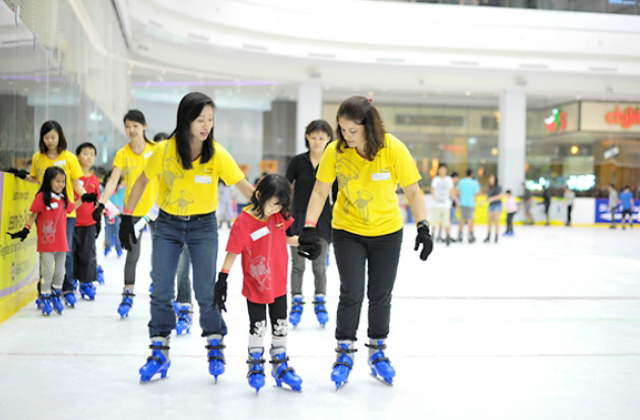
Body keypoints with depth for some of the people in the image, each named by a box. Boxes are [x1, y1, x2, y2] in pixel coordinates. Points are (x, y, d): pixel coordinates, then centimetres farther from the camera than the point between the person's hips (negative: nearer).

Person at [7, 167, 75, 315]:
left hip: (61, 242, 6)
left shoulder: (63, 198, 10)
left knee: (60, 271, 11)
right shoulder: (41, 197, -8)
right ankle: (44, 298, 10)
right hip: (46, 242, -6)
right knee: (47, 271, -3)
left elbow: (71, 208, 26)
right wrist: (25, 230, -10)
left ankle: (56, 295, 26)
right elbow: (33, 215, -6)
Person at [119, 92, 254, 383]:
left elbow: (245, 187, -13)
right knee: (161, 291, 1)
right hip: (167, 225, 1)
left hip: (203, 227, -1)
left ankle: (215, 347, 18)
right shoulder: (164, 150, -14)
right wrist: (127, 218, -1)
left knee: (205, 291, -4)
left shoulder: (217, 154, -15)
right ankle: (160, 353, 15)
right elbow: (142, 182, -1)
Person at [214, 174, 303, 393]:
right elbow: (232, 252, -18)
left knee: (280, 326, 14)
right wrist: (222, 280, -20)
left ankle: (280, 366, 29)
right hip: (255, 285, -5)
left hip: (279, 283, 5)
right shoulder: (243, 222, -21)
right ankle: (255, 366, 27)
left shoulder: (279, 215, -5)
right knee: (257, 328, 7)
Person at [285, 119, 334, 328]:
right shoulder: (298, 161, -1)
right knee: (297, 264, 4)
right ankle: (296, 304, 13)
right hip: (299, 217, 0)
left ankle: (320, 304, 18)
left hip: (322, 219, 0)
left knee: (319, 265, 5)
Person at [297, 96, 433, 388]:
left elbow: (413, 191, -9)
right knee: (351, 293, -4)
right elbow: (320, 191, -8)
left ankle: (377, 351, 29)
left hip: (387, 232, 0)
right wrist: (309, 228, -15)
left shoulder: (394, 149, -18)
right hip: (347, 231, 0)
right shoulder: (335, 151, -16)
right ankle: (345, 352, 15)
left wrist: (423, 227, -14)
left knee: (380, 296, 9)